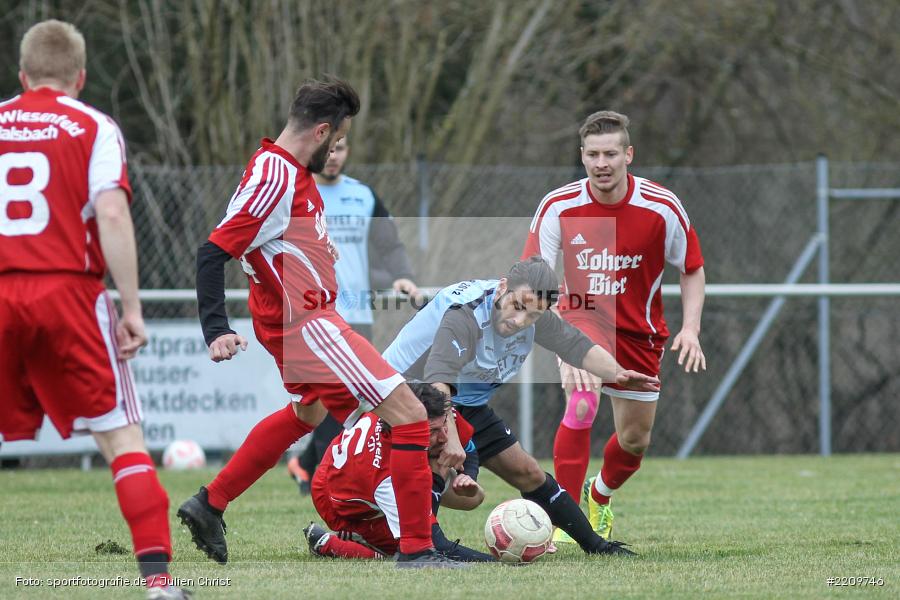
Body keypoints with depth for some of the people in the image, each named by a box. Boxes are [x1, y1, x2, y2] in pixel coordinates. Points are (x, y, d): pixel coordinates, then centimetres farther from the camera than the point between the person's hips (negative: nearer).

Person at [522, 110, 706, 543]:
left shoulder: (661, 207, -15)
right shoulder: (559, 206, -18)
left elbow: (693, 269, -1)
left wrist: (690, 329, -15)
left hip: (639, 332, 2)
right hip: (583, 318, -2)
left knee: (634, 442, 9)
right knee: (582, 403, -30)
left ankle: (600, 498, 44)